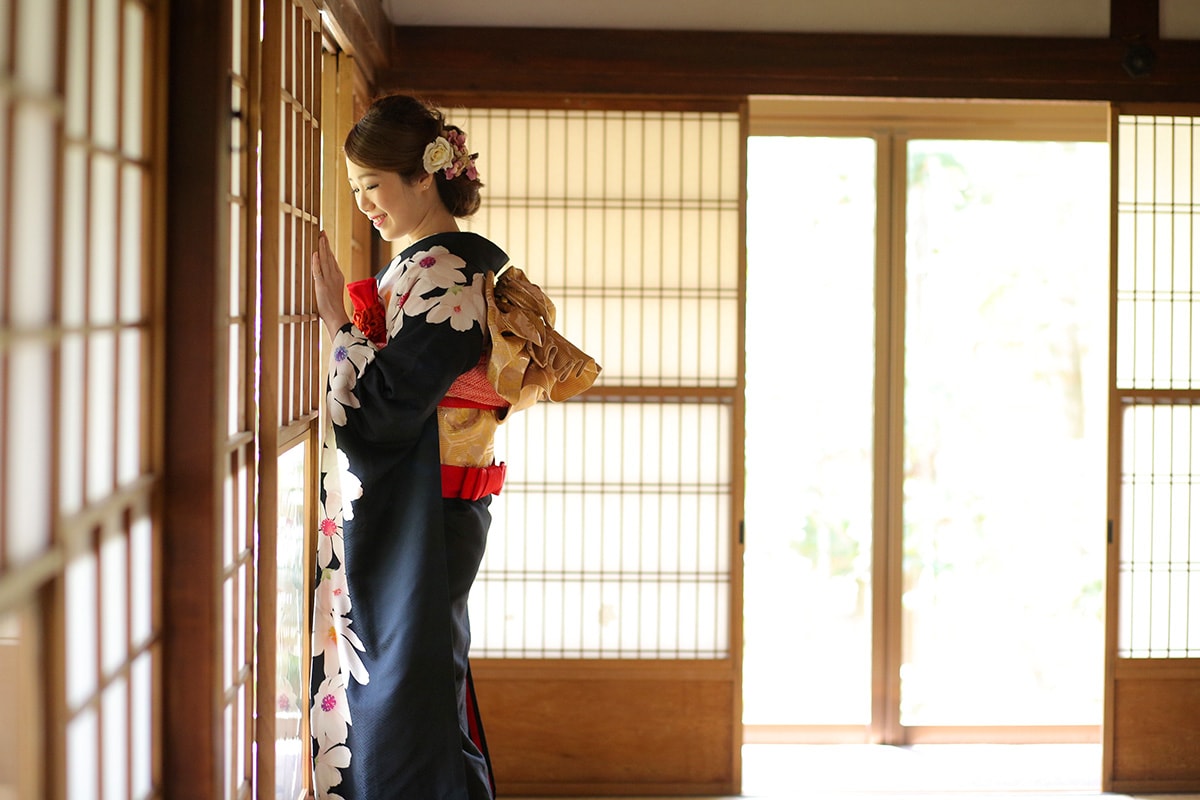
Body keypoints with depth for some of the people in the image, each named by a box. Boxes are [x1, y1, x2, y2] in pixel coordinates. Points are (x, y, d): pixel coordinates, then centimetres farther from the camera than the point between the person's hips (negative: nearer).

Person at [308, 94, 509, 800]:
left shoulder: (440, 274, -17)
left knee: (404, 691, -3)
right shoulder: (463, 262, 14)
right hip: (403, 516, 10)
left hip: (415, 522, -10)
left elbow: (383, 410, -21)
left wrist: (336, 319, -16)